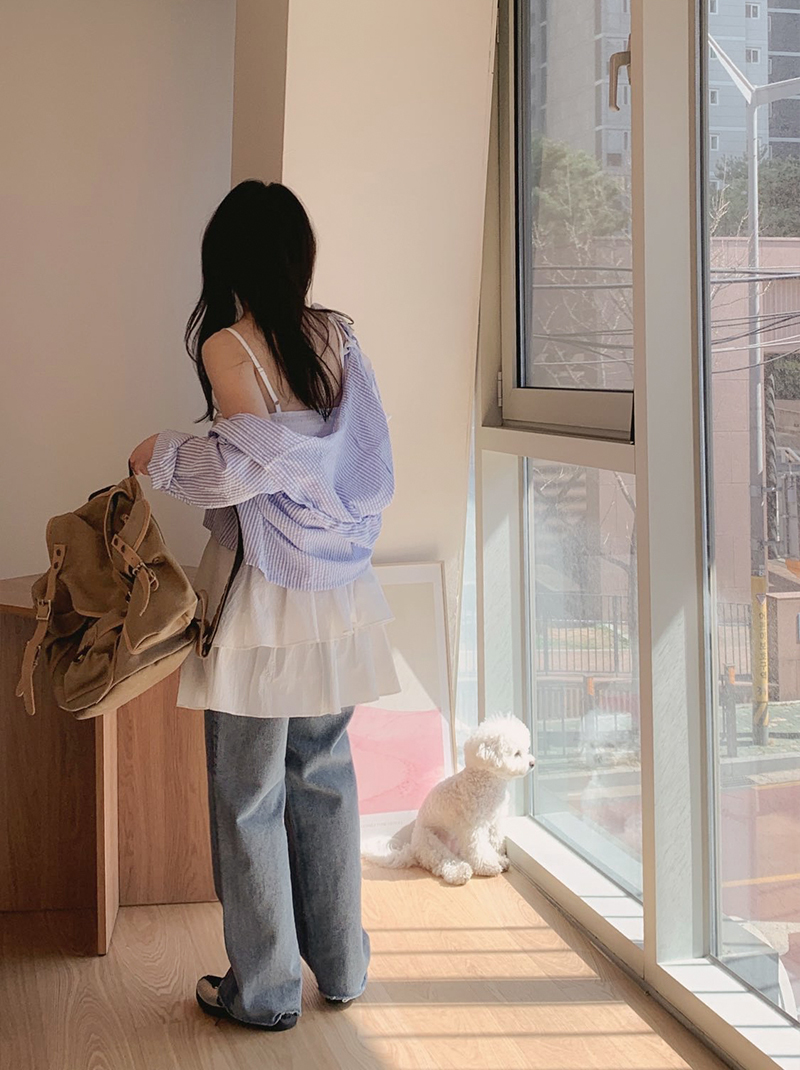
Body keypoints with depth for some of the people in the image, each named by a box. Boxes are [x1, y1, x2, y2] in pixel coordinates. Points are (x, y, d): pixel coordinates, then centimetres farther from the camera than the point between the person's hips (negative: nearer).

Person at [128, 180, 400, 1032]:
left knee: (249, 794, 5)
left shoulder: (227, 344, -11)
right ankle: (340, 966, 25)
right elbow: (371, 459, 7)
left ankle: (264, 987, 14)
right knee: (324, 778, 16)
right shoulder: (336, 335, 4)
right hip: (339, 586, 6)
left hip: (263, 587, -6)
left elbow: (249, 460, -19)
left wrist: (161, 453, -4)